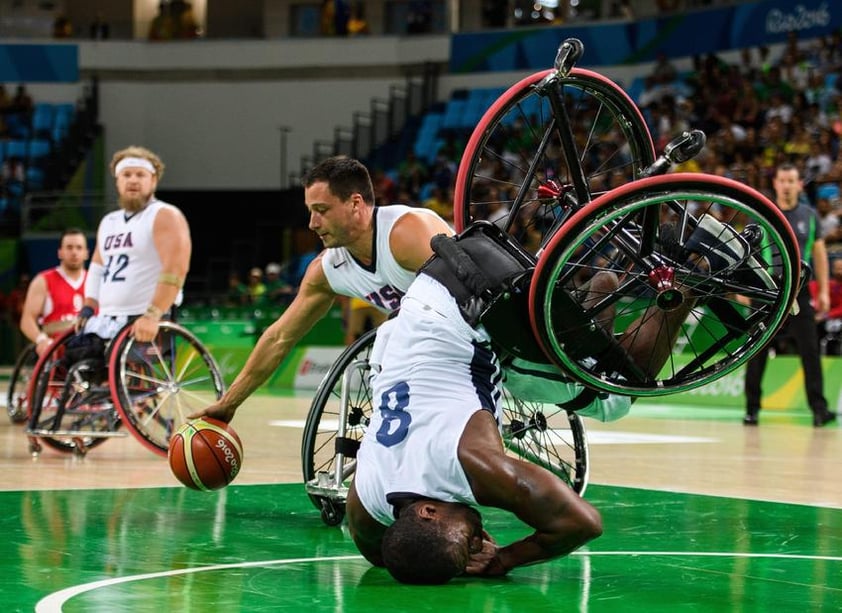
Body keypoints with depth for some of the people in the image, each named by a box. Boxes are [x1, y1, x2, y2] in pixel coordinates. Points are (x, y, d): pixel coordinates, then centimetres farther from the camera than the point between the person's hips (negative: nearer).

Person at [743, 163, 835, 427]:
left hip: (799, 291, 1)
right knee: (757, 352, 3)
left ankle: (818, 408, -4)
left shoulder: (809, 215, 6)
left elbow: (819, 254, 9)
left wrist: (824, 291, 3)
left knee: (810, 350, -5)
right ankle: (752, 408, 12)